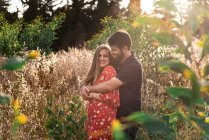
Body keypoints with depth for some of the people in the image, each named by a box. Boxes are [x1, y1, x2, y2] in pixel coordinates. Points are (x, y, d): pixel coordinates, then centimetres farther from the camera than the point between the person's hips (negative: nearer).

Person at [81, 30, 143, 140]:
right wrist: (86, 87, -10)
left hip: (128, 120, -9)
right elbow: (101, 81, 12)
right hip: (118, 117, 9)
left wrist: (89, 88, -15)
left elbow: (109, 86, -28)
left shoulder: (132, 66, -20)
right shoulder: (119, 64, 11)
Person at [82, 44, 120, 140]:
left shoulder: (109, 70, -12)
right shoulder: (98, 72, 15)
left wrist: (92, 95, -12)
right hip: (95, 116, 9)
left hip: (104, 116, -9)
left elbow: (113, 97, -21)